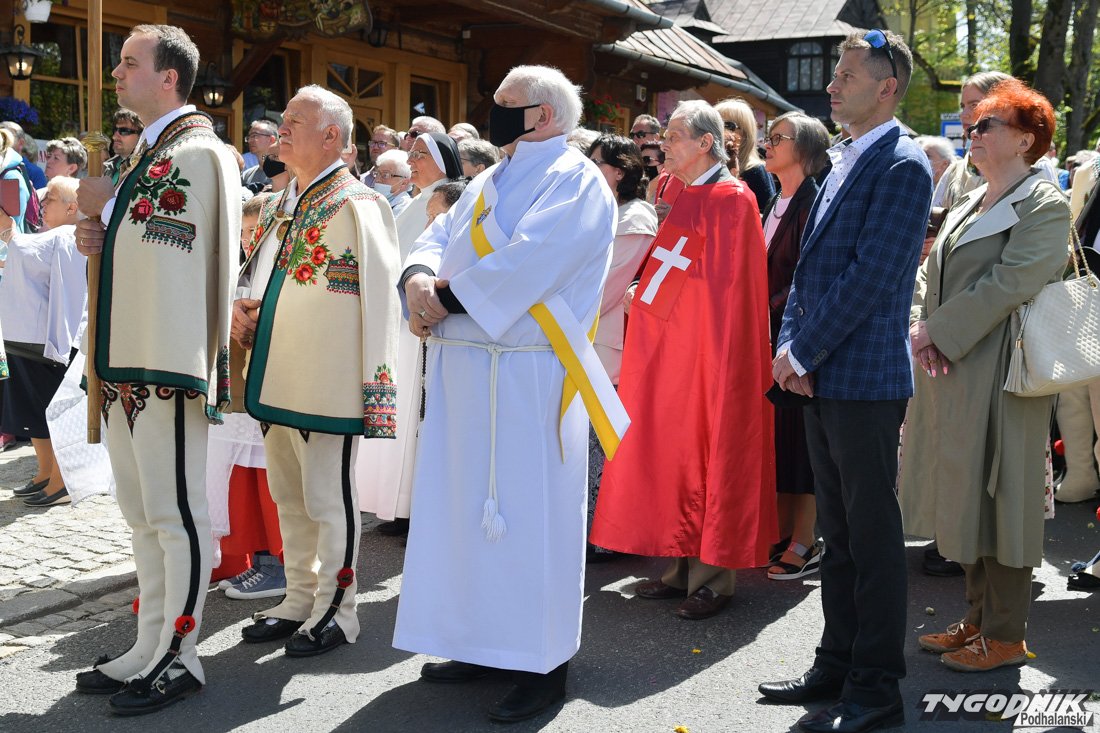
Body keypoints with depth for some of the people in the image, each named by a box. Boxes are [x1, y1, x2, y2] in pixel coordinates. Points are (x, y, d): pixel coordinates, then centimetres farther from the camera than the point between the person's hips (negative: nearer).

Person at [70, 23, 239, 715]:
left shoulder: (196, 150, -11)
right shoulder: (151, 148, 19)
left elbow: (171, 246, -22)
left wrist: (105, 209, -11)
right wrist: (100, 236, 7)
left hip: (170, 361, -10)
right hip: (131, 358, 10)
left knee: (176, 512, -2)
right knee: (144, 510, 14)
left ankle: (178, 656, 8)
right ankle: (152, 646, 24)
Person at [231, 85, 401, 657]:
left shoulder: (356, 205, -10)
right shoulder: (278, 206, 15)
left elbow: (377, 298, -14)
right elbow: (255, 278, 24)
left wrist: (373, 386, -16)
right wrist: (241, 311, 2)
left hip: (325, 383, -8)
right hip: (275, 377, 8)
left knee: (326, 496, 1)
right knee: (288, 495, 16)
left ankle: (335, 611, 15)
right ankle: (300, 599, 30)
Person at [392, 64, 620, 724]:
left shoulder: (576, 182, -7)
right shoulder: (491, 183, 20)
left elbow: (524, 266, -20)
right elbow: (441, 237, 12)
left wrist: (448, 295, -13)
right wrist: (420, 277, -9)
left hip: (528, 376, -8)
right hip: (464, 366, 8)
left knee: (529, 509, -4)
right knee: (470, 502, 12)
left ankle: (544, 663, 7)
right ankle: (483, 642, 24)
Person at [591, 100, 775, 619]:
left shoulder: (729, 199, -10)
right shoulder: (679, 196, 14)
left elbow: (726, 284, -16)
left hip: (705, 347, -8)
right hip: (668, 348, 8)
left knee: (705, 452, -3)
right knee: (671, 449, 10)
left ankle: (714, 576, 7)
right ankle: (683, 565, 19)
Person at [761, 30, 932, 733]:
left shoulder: (902, 165, -11)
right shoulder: (843, 161, 16)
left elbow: (872, 274, -18)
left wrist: (802, 352, -14)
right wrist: (791, 347, 3)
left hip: (865, 378, -8)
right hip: (821, 377, 8)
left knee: (873, 533, 0)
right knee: (838, 530, 15)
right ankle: (839, 663, 27)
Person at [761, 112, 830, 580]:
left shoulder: (814, 202, -11)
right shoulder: (776, 204, 15)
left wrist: (772, 313, -17)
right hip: (771, 332, 8)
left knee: (799, 435, -2)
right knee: (777, 434, 11)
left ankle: (805, 544, 7)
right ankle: (782, 533, 21)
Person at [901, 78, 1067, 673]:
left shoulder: (1044, 206, -8)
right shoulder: (970, 204, 18)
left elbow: (1007, 285, -18)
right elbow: (931, 272, 14)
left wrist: (937, 331, -17)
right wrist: (918, 327, -4)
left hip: (998, 374, -8)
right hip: (949, 374, 8)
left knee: (997, 499, -2)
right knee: (964, 498, 13)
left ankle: (1005, 637, 10)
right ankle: (978, 618, 26)